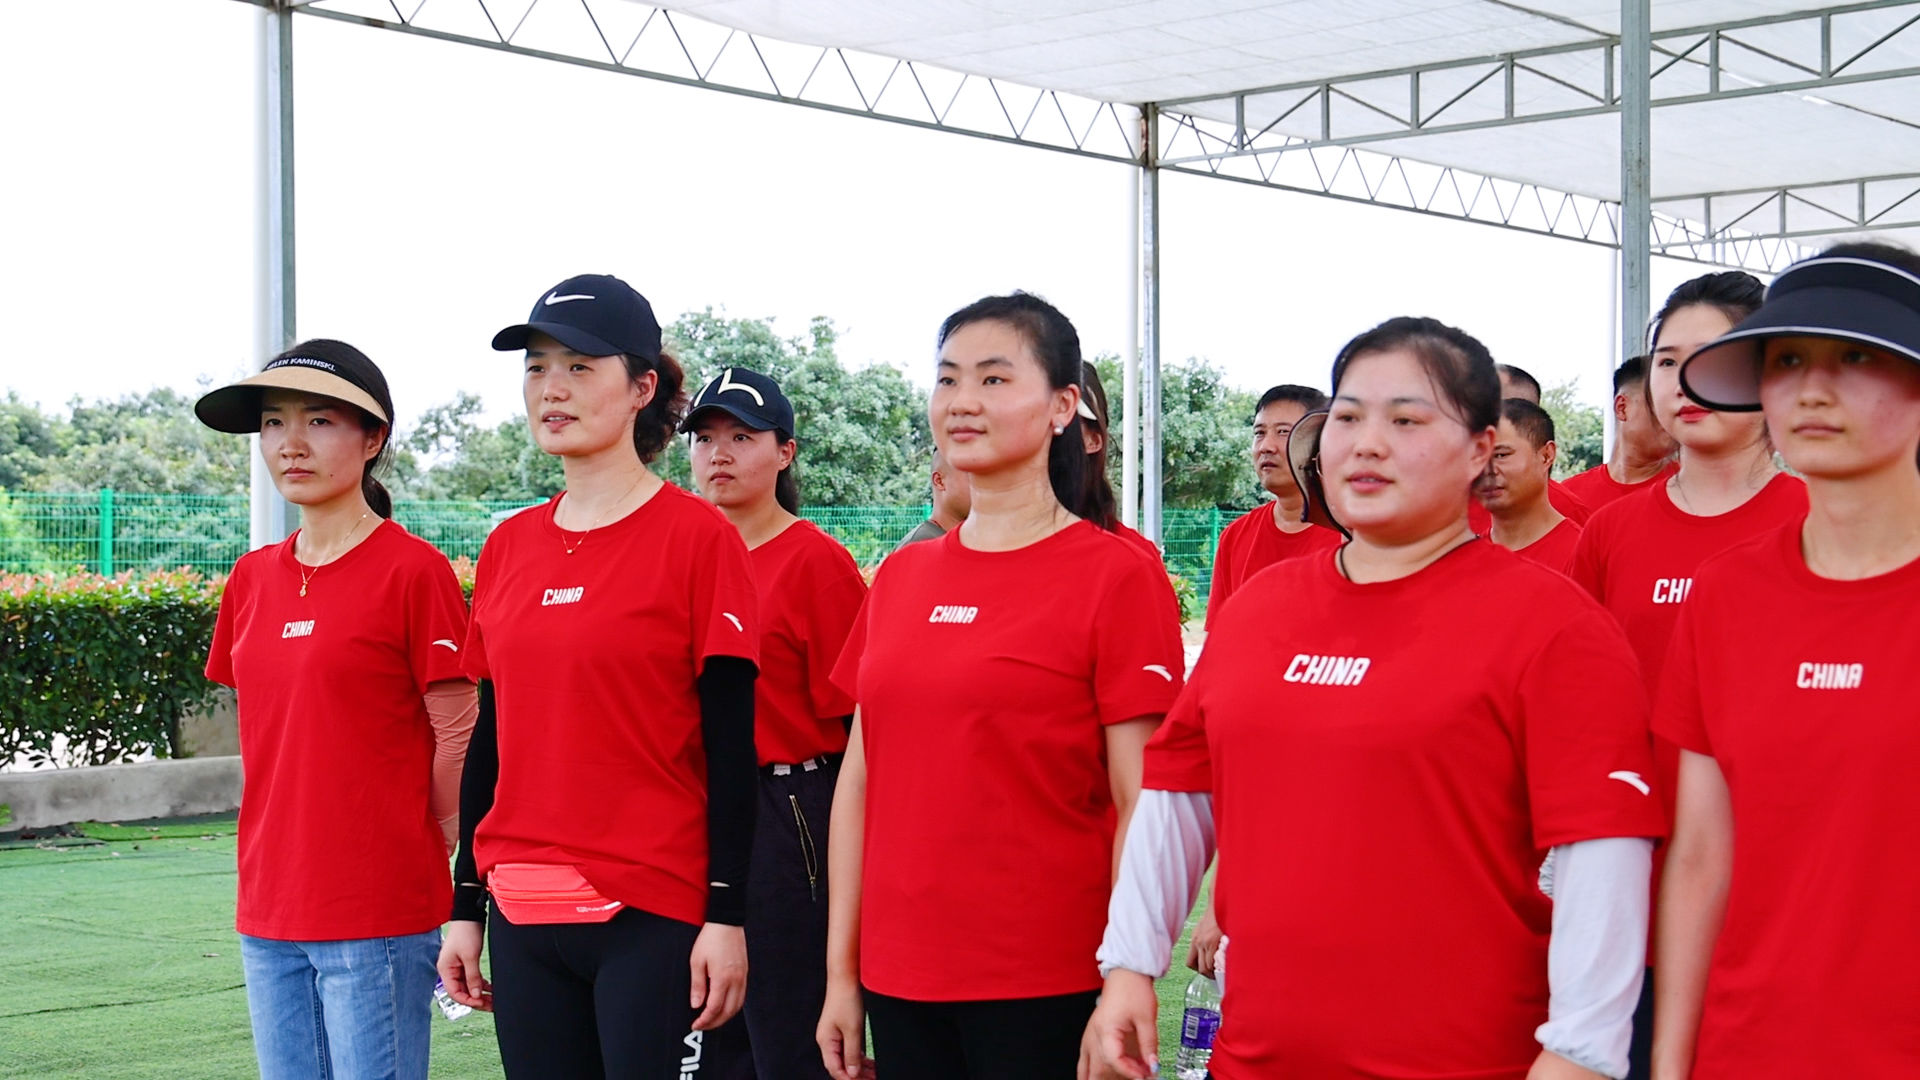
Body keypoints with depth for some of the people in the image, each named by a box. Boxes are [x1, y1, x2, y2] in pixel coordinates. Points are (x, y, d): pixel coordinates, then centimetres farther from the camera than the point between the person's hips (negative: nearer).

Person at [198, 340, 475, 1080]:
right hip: (268, 909, 7)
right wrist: (284, 844, 11)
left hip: (379, 914, -6)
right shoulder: (252, 578, 10)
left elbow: (459, 735, -6)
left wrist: (412, 854, 1)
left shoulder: (413, 570, -9)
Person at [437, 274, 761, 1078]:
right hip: (524, 915, 5)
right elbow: (489, 738, 14)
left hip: (654, 917, -5)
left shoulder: (696, 536, -6)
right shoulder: (508, 546, 10)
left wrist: (726, 914, -12)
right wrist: (466, 906, 13)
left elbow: (730, 744, -8)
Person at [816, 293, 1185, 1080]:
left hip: (1048, 990, -5)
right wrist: (842, 972, 9)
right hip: (899, 983, 5)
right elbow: (859, 780, 11)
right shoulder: (900, 578, 9)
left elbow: (1142, 806, -9)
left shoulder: (1114, 576, -6)